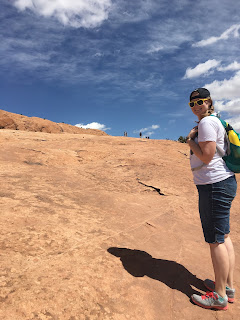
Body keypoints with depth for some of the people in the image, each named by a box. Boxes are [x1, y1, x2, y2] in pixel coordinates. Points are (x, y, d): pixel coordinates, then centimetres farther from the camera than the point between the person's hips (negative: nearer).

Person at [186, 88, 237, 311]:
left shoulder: (206, 122, -12)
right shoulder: (214, 122, 19)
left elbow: (206, 157, -19)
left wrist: (190, 140, -6)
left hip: (215, 185, -11)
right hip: (222, 183, 11)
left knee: (216, 240, -2)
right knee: (223, 237, 16)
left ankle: (220, 296, 13)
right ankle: (228, 286, 30)